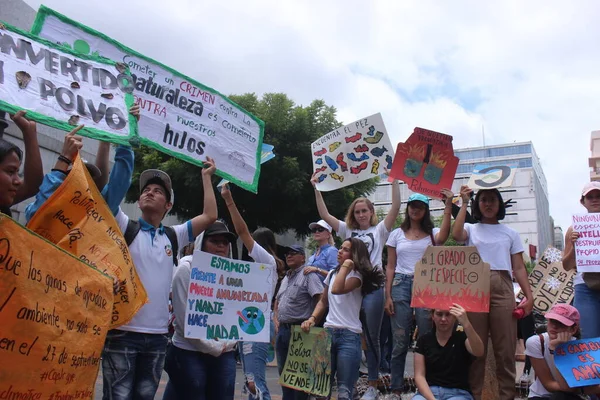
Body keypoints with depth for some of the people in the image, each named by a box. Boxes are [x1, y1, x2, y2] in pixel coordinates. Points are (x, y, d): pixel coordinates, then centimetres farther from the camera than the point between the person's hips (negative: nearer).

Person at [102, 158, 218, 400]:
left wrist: (206, 176, 15)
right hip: (122, 332, -3)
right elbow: (104, 185, -5)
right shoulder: (124, 227, 3)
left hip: (157, 335, 4)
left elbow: (210, 216, 9)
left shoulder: (173, 236, 11)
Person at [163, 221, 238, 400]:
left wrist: (228, 343, -3)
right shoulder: (187, 268, -6)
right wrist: (212, 347, -10)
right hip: (189, 353, -4)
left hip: (225, 355, 4)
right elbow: (184, 317, -12)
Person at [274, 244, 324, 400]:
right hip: (282, 329, 8)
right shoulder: (286, 278, 18)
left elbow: (321, 300, -16)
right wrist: (276, 320, 15)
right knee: (283, 369, 13)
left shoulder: (308, 275, -8)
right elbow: (277, 301, 28)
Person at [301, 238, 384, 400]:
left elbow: (337, 290, -25)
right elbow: (323, 301, 20)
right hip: (328, 332, 6)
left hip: (349, 335, -6)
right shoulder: (332, 273, 15)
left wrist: (345, 266, -16)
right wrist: (312, 318, 4)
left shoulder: (357, 275, -5)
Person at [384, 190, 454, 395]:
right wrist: (388, 296, 0)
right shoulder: (397, 234, 10)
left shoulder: (432, 233, 8)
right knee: (400, 341, 3)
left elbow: (444, 235, -19)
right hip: (401, 285, 1)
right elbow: (390, 267, 8)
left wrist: (448, 204, -22)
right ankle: (396, 388, 12)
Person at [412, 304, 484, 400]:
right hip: (429, 391, 1)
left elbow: (479, 352, -22)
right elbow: (419, 375, 1)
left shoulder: (462, 337, 1)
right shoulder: (423, 340, 6)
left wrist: (466, 324, -37)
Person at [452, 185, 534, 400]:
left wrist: (529, 295, -1)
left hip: (502, 287, 1)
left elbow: (519, 267, 12)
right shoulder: (471, 229, 14)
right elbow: (456, 234, -11)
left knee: (505, 347, -1)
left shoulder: (510, 233, 17)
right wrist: (464, 203, -6)